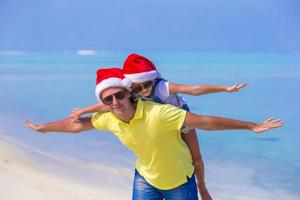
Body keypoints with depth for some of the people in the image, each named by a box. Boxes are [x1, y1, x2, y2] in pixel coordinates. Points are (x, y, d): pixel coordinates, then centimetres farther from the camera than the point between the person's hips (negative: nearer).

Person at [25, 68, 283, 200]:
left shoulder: (158, 113, -35)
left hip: (179, 179, -4)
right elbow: (77, 123, 2)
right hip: (146, 178, 4)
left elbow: (204, 121, -35)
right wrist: (42, 128, 15)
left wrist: (251, 126, -36)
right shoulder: (108, 119, -17)